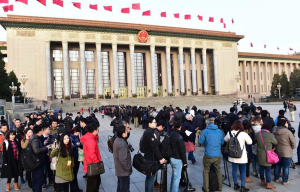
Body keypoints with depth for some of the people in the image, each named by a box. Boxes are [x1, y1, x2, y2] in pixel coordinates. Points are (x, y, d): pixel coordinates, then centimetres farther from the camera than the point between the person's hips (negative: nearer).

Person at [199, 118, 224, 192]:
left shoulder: (205, 131, -10)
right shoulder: (220, 131, 2)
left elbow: (200, 141, -6)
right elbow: (222, 142, 12)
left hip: (208, 155, -3)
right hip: (218, 155, 4)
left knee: (206, 171, 13)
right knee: (218, 170, 22)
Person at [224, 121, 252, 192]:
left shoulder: (229, 133, -4)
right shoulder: (243, 133, -17)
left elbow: (225, 140, 13)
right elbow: (250, 142, -7)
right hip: (242, 155, -4)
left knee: (234, 169, 15)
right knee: (243, 171, 10)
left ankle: (236, 185, 27)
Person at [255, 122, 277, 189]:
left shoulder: (257, 134, -4)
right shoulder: (271, 135, -17)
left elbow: (255, 141, 11)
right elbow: (275, 143, -1)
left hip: (260, 155, 5)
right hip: (267, 156, -5)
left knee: (261, 168, 15)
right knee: (268, 169, 5)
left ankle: (263, 181, 28)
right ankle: (268, 184, 12)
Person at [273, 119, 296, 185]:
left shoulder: (274, 132, -5)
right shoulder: (288, 132, -22)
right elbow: (293, 142, -15)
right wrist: (292, 147, 4)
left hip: (277, 152, 5)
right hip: (287, 153, -5)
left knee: (278, 165, 19)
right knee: (286, 167, 10)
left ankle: (276, 178, 30)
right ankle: (285, 181, 21)